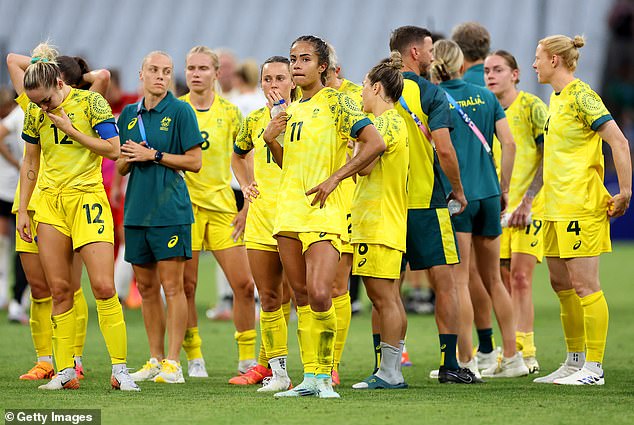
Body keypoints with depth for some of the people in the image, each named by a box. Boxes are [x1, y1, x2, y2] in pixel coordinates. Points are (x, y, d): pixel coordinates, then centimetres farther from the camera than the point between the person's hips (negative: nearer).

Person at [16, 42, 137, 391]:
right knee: (59, 290, 2)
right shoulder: (35, 113, 6)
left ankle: (119, 369, -6)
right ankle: (65, 371, 6)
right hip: (49, 203, 4)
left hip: (87, 197, -4)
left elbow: (113, 149, -10)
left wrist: (69, 129, -13)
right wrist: (23, 210, 11)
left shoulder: (90, 102, -6)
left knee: (103, 286, -12)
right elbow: (30, 162, 15)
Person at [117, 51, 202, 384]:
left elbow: (194, 162, -6)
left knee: (172, 285, -7)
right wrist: (129, 158, -4)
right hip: (136, 209, 6)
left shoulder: (180, 112, -3)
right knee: (146, 287, 9)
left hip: (170, 209, -6)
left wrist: (153, 155, -12)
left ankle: (173, 363, -5)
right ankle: (155, 360, 16)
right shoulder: (129, 115, 13)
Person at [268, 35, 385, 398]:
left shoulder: (335, 102, -4)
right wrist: (271, 140, 7)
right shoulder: (292, 110, 17)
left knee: (319, 294, -17)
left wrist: (335, 178, -13)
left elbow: (375, 143, -12)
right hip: (289, 211, 7)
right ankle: (310, 378, 11)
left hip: (324, 214, -7)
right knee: (301, 296, 7)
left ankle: (325, 376, -6)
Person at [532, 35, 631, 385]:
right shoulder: (557, 98, 16)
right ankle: (575, 362, 20)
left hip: (581, 206, -10)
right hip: (557, 207, 10)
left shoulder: (580, 96, -12)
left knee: (583, 284, -8)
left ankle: (594, 368, -6)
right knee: (561, 284, 12)